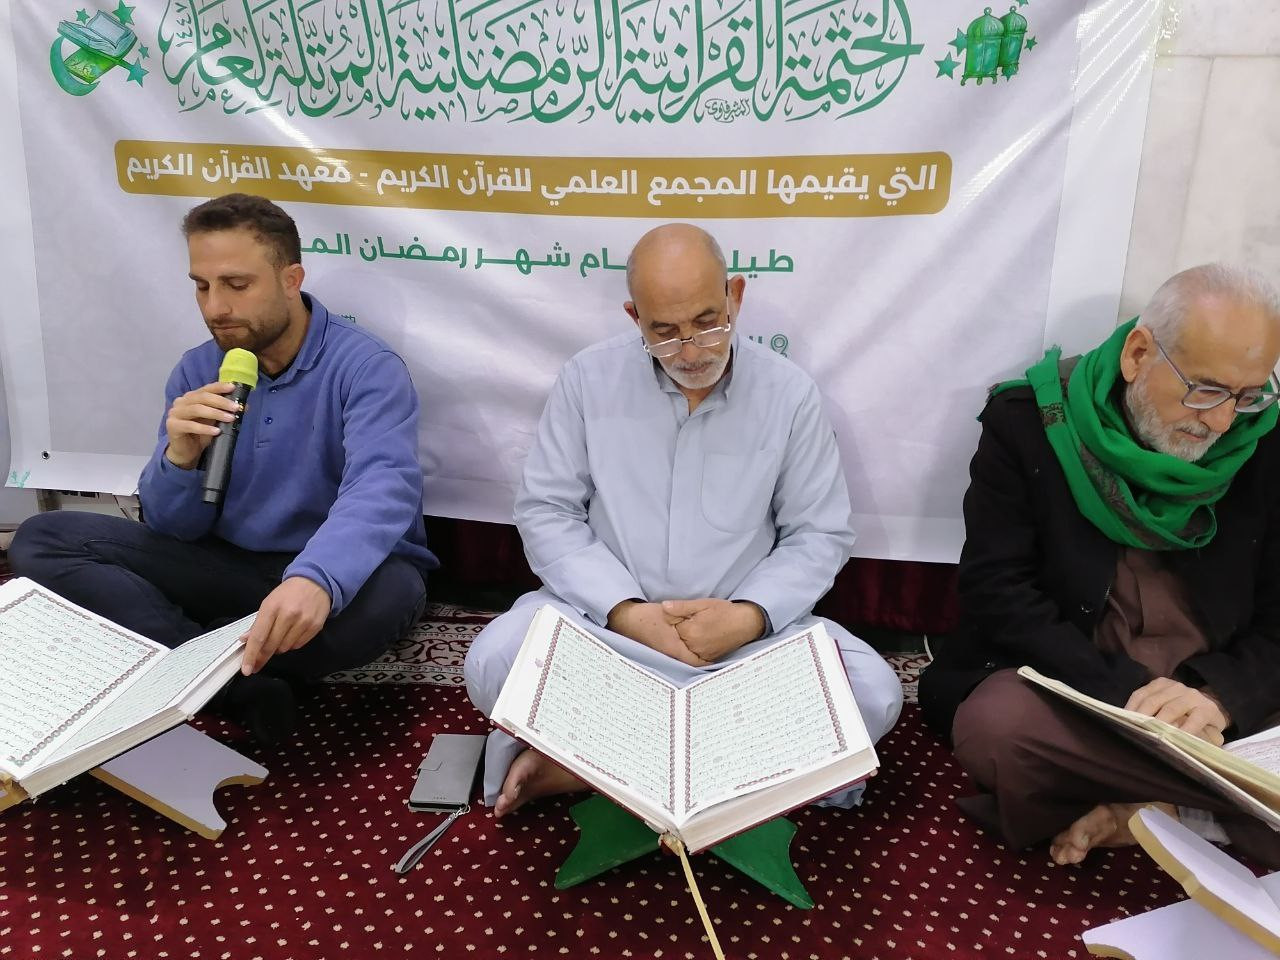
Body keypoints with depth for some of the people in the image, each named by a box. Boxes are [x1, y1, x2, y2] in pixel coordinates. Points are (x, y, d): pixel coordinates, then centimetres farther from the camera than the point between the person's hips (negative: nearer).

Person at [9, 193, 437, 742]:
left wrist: (315, 580, -54)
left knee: (390, 591, -39)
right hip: (227, 568, 5)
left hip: (334, 577, -4)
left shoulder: (366, 366, -15)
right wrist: (179, 459, -21)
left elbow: (381, 488, -33)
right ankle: (238, 686, -25)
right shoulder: (196, 372, 2)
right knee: (41, 539, -9)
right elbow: (172, 529, 2)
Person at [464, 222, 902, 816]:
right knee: (492, 665, -28)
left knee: (875, 694, -24)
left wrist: (747, 617, -17)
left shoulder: (789, 394, -4)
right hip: (605, 615, -1)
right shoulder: (589, 379, -3)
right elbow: (546, 512, -3)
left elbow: (819, 535, 1)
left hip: (744, 628, 2)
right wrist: (628, 613, -17)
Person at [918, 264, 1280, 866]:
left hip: (1225, 705, 2)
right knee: (992, 724, -34)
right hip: (1067, 682, -2)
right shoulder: (1028, 421, -7)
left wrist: (1220, 694, -20)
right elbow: (996, 591, -11)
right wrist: (1122, 690, -23)